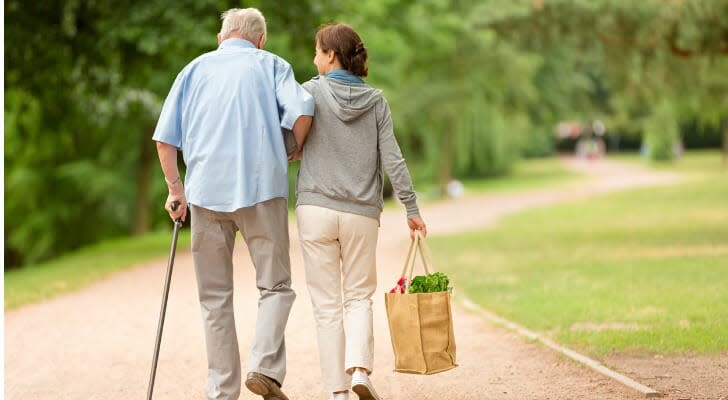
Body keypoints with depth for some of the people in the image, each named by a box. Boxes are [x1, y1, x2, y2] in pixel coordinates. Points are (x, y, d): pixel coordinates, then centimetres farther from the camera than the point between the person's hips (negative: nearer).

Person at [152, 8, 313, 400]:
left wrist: (175, 187, 14)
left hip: (206, 191, 2)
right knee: (276, 284, 6)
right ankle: (264, 365, -14)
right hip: (261, 186, -2)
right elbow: (301, 110, -8)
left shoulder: (195, 68, 17)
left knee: (215, 296, 8)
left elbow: (164, 137, 8)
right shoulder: (271, 65, 11)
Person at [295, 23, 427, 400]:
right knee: (359, 295, 14)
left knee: (326, 302, 5)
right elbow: (392, 160, 1)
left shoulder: (312, 92, -3)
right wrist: (412, 208, 7)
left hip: (316, 209, -2)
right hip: (362, 213, 2)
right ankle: (360, 367, -8)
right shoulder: (376, 100, 4)